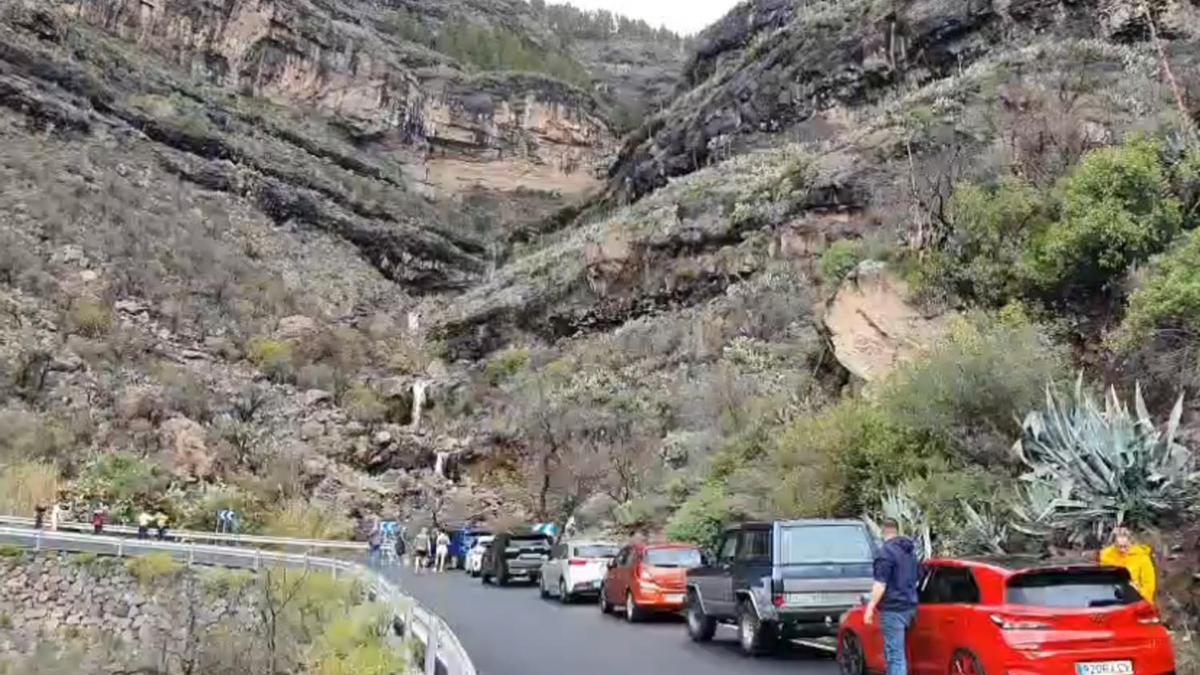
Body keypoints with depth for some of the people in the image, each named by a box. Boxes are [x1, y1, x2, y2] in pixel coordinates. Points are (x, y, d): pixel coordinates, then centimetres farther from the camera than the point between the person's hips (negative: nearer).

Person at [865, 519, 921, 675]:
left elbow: (880, 583, -21)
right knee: (899, 652, 20)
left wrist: (870, 607, -18)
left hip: (893, 608, -9)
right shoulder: (910, 550, 14)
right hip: (909, 605, 9)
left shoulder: (886, 551, -15)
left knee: (895, 655, -9)